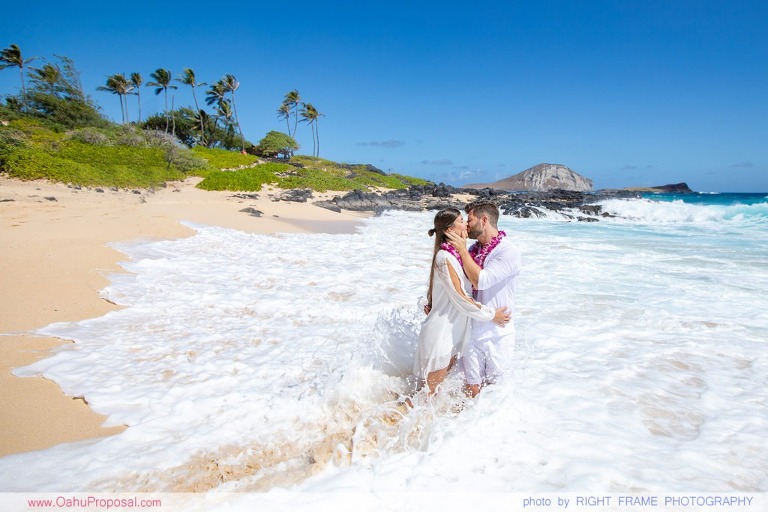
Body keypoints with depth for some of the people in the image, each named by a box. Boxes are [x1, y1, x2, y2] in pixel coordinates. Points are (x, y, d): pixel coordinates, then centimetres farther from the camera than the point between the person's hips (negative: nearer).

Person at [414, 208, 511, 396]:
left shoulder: (456, 254, 7)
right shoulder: (444, 257, -21)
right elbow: (461, 298, -21)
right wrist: (491, 314, -12)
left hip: (453, 332, 9)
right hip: (440, 332, -9)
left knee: (437, 387, 19)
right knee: (429, 392, 4)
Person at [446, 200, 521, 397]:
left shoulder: (508, 252, -13)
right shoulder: (472, 249, 6)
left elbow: (480, 280, -24)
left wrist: (462, 250, -16)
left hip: (498, 331, -4)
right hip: (472, 328, 4)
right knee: (472, 387, 9)